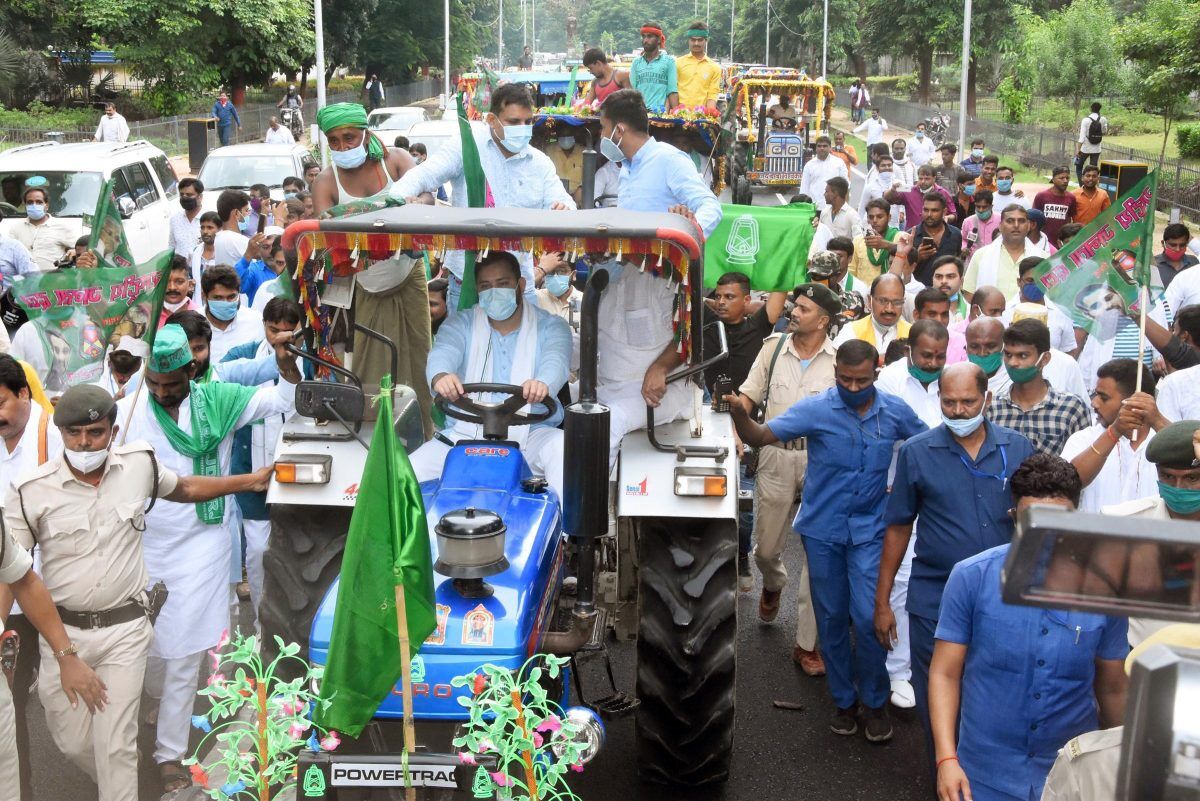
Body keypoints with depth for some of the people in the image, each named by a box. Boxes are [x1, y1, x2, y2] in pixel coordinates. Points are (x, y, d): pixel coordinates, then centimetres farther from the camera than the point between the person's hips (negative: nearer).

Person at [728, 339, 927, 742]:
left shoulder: (895, 411, -3)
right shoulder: (815, 409, -10)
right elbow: (759, 437, -18)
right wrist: (739, 413, -37)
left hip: (869, 530, 0)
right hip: (822, 530, 0)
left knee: (868, 617, -8)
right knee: (831, 618, 10)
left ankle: (875, 702, 14)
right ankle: (844, 700, 27)